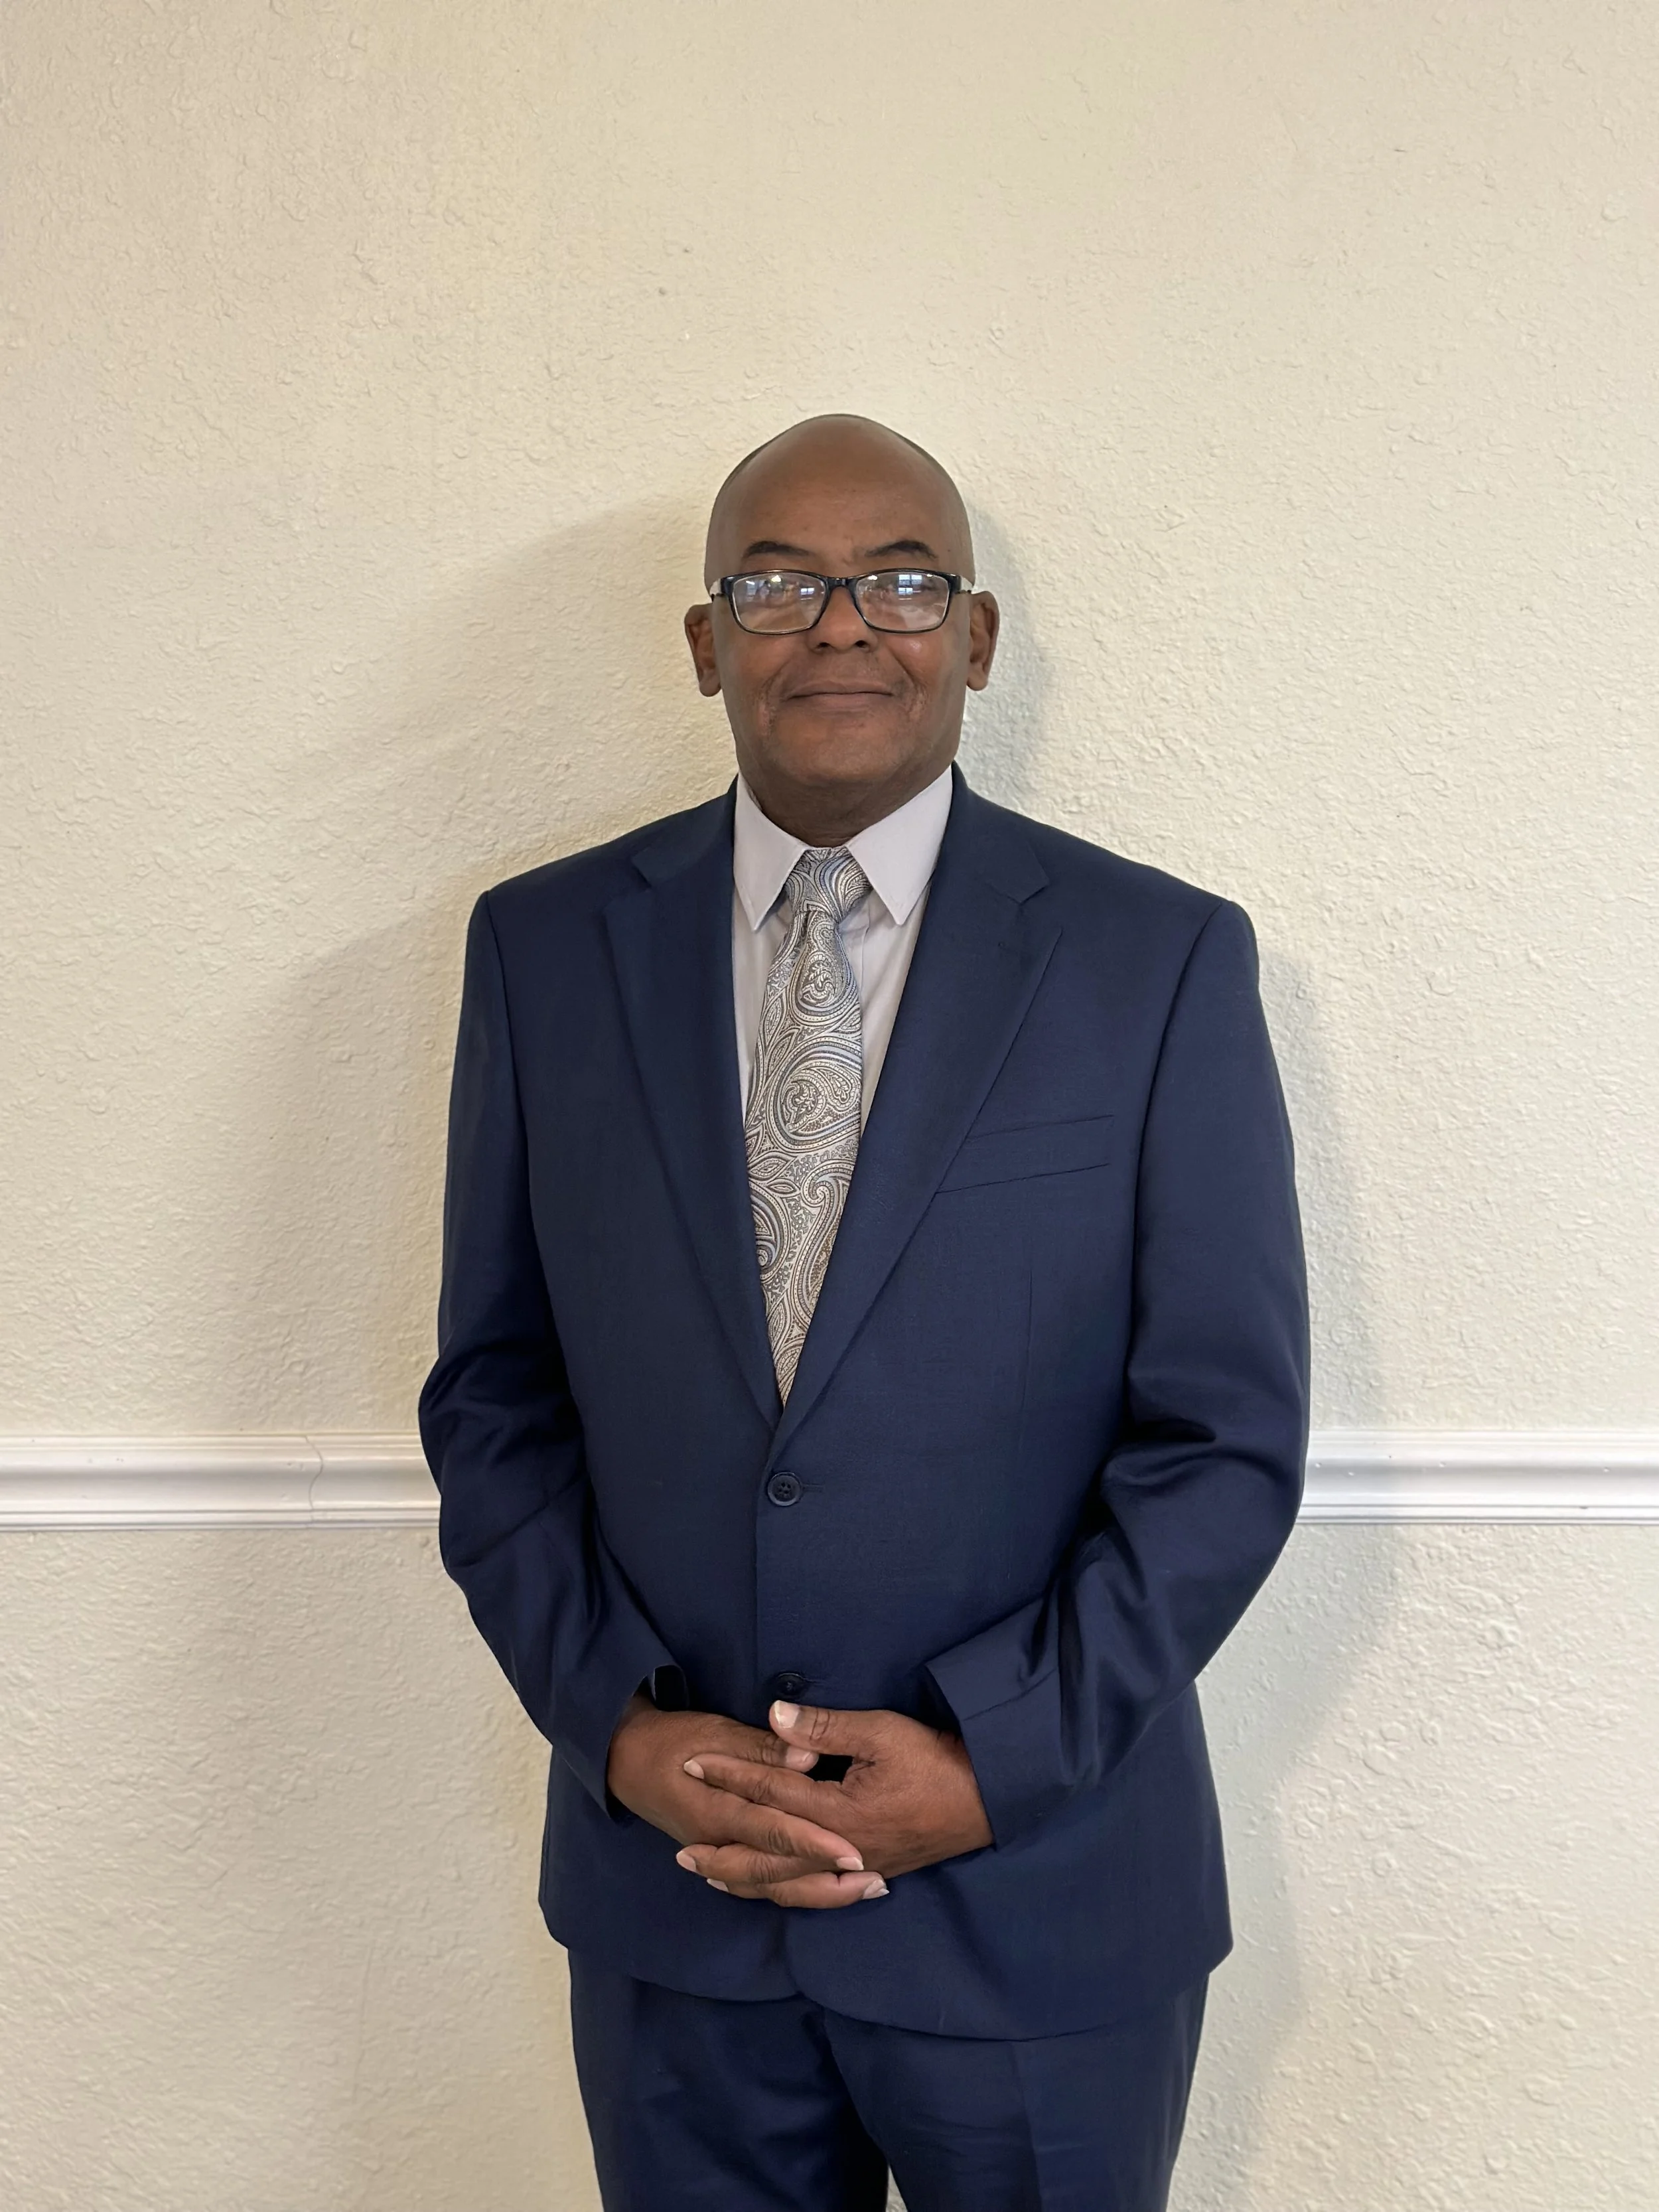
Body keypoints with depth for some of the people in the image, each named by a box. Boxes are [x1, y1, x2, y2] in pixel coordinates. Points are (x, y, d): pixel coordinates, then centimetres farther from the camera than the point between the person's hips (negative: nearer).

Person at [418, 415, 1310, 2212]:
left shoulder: (1161, 962, -7)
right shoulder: (545, 949, 0)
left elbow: (1228, 1436, -7)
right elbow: (492, 1391, 3)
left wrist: (996, 1761, -14)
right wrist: (616, 1724, -8)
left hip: (1043, 1901, -1)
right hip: (665, 1890, 2)